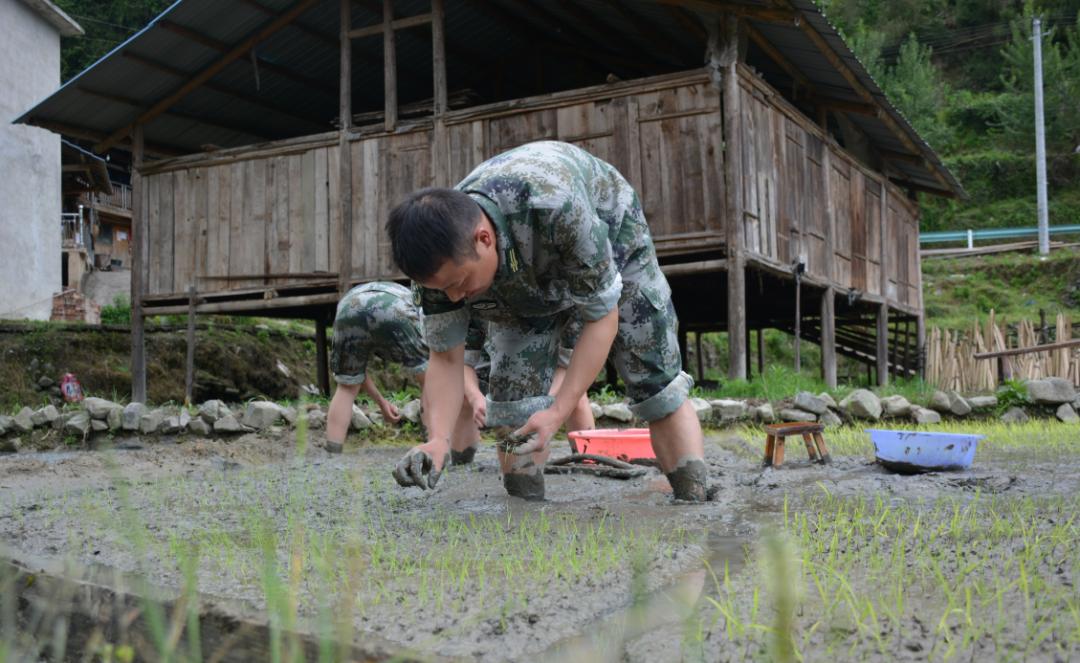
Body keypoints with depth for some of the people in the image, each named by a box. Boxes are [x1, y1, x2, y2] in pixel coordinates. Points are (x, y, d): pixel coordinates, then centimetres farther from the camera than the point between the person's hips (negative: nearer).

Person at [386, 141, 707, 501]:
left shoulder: (554, 206, -46)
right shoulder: (443, 255, -31)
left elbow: (602, 317, -33)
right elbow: (444, 356, -19)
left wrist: (556, 413, -40)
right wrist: (438, 439, -37)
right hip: (522, 276, 3)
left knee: (657, 385, -9)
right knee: (513, 393, -11)